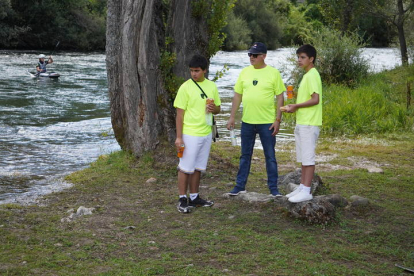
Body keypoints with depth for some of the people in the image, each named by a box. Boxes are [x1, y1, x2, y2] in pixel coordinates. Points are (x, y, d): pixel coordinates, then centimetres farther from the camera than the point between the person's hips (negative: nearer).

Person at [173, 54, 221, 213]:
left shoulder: (212, 86, 7)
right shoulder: (185, 87, -8)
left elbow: (218, 109, 16)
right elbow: (180, 113, -8)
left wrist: (214, 109, -9)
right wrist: (179, 137, -12)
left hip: (206, 134, 5)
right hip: (190, 134, -5)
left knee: (198, 168, 13)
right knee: (185, 168, 0)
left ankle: (194, 198, 23)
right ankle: (182, 200, 9)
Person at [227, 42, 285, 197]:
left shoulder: (273, 73, -4)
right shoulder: (245, 72, 6)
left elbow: (280, 97, -4)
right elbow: (237, 96, 9)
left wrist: (278, 120, -9)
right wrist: (232, 117, 5)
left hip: (267, 123, -3)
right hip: (247, 122, 4)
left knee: (270, 156, 5)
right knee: (245, 155, 13)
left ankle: (273, 188, 14)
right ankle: (240, 186, 22)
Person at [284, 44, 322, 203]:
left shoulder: (312, 75, -14)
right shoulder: (307, 75, 17)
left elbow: (315, 99, -21)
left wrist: (296, 106, -14)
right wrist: (295, 106, 9)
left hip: (309, 123, -10)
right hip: (302, 123, 10)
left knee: (308, 157, -7)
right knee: (303, 157, 14)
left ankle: (306, 191, -5)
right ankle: (302, 187, 21)